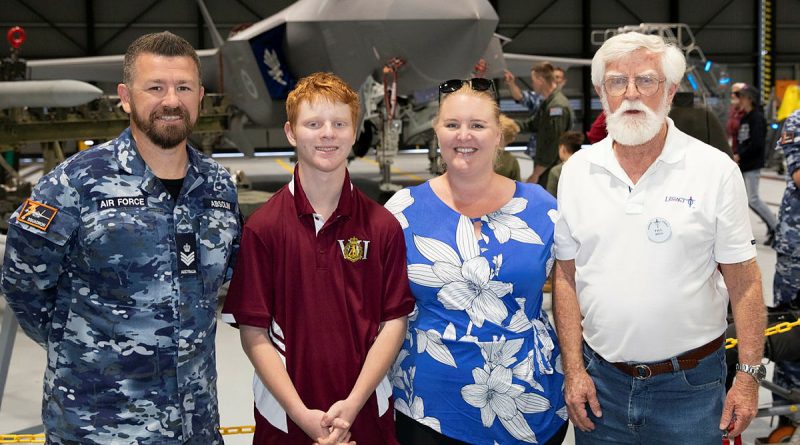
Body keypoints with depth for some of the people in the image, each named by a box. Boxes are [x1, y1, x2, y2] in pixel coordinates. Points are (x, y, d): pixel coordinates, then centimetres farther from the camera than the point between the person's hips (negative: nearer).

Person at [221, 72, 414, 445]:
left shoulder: (383, 227, -2)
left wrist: (353, 404, -11)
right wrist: (302, 414, -13)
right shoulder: (261, 228, -7)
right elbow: (254, 333, -7)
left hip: (368, 415, 1)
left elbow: (394, 321, -2)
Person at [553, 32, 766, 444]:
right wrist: (573, 370, 1)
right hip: (599, 379, 2)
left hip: (689, 383, -2)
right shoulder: (577, 171, 1)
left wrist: (749, 376, -6)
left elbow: (743, 282, -4)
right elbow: (566, 277, 5)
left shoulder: (716, 170, -6)